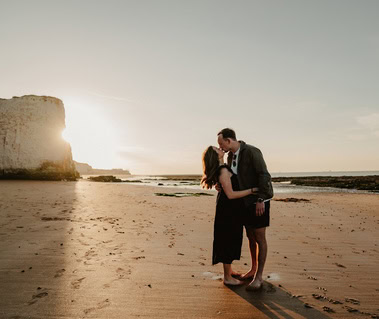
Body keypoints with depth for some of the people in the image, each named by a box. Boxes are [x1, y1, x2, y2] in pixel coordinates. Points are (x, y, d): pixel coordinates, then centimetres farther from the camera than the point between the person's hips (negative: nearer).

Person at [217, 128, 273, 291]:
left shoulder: (252, 152, -18)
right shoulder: (231, 157, 7)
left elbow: (264, 175, -22)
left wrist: (261, 200, -25)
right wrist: (221, 185, -6)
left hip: (259, 201, -8)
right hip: (245, 201, 8)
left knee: (260, 238, -2)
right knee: (250, 236, 14)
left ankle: (259, 276, 7)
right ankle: (253, 270, 28)